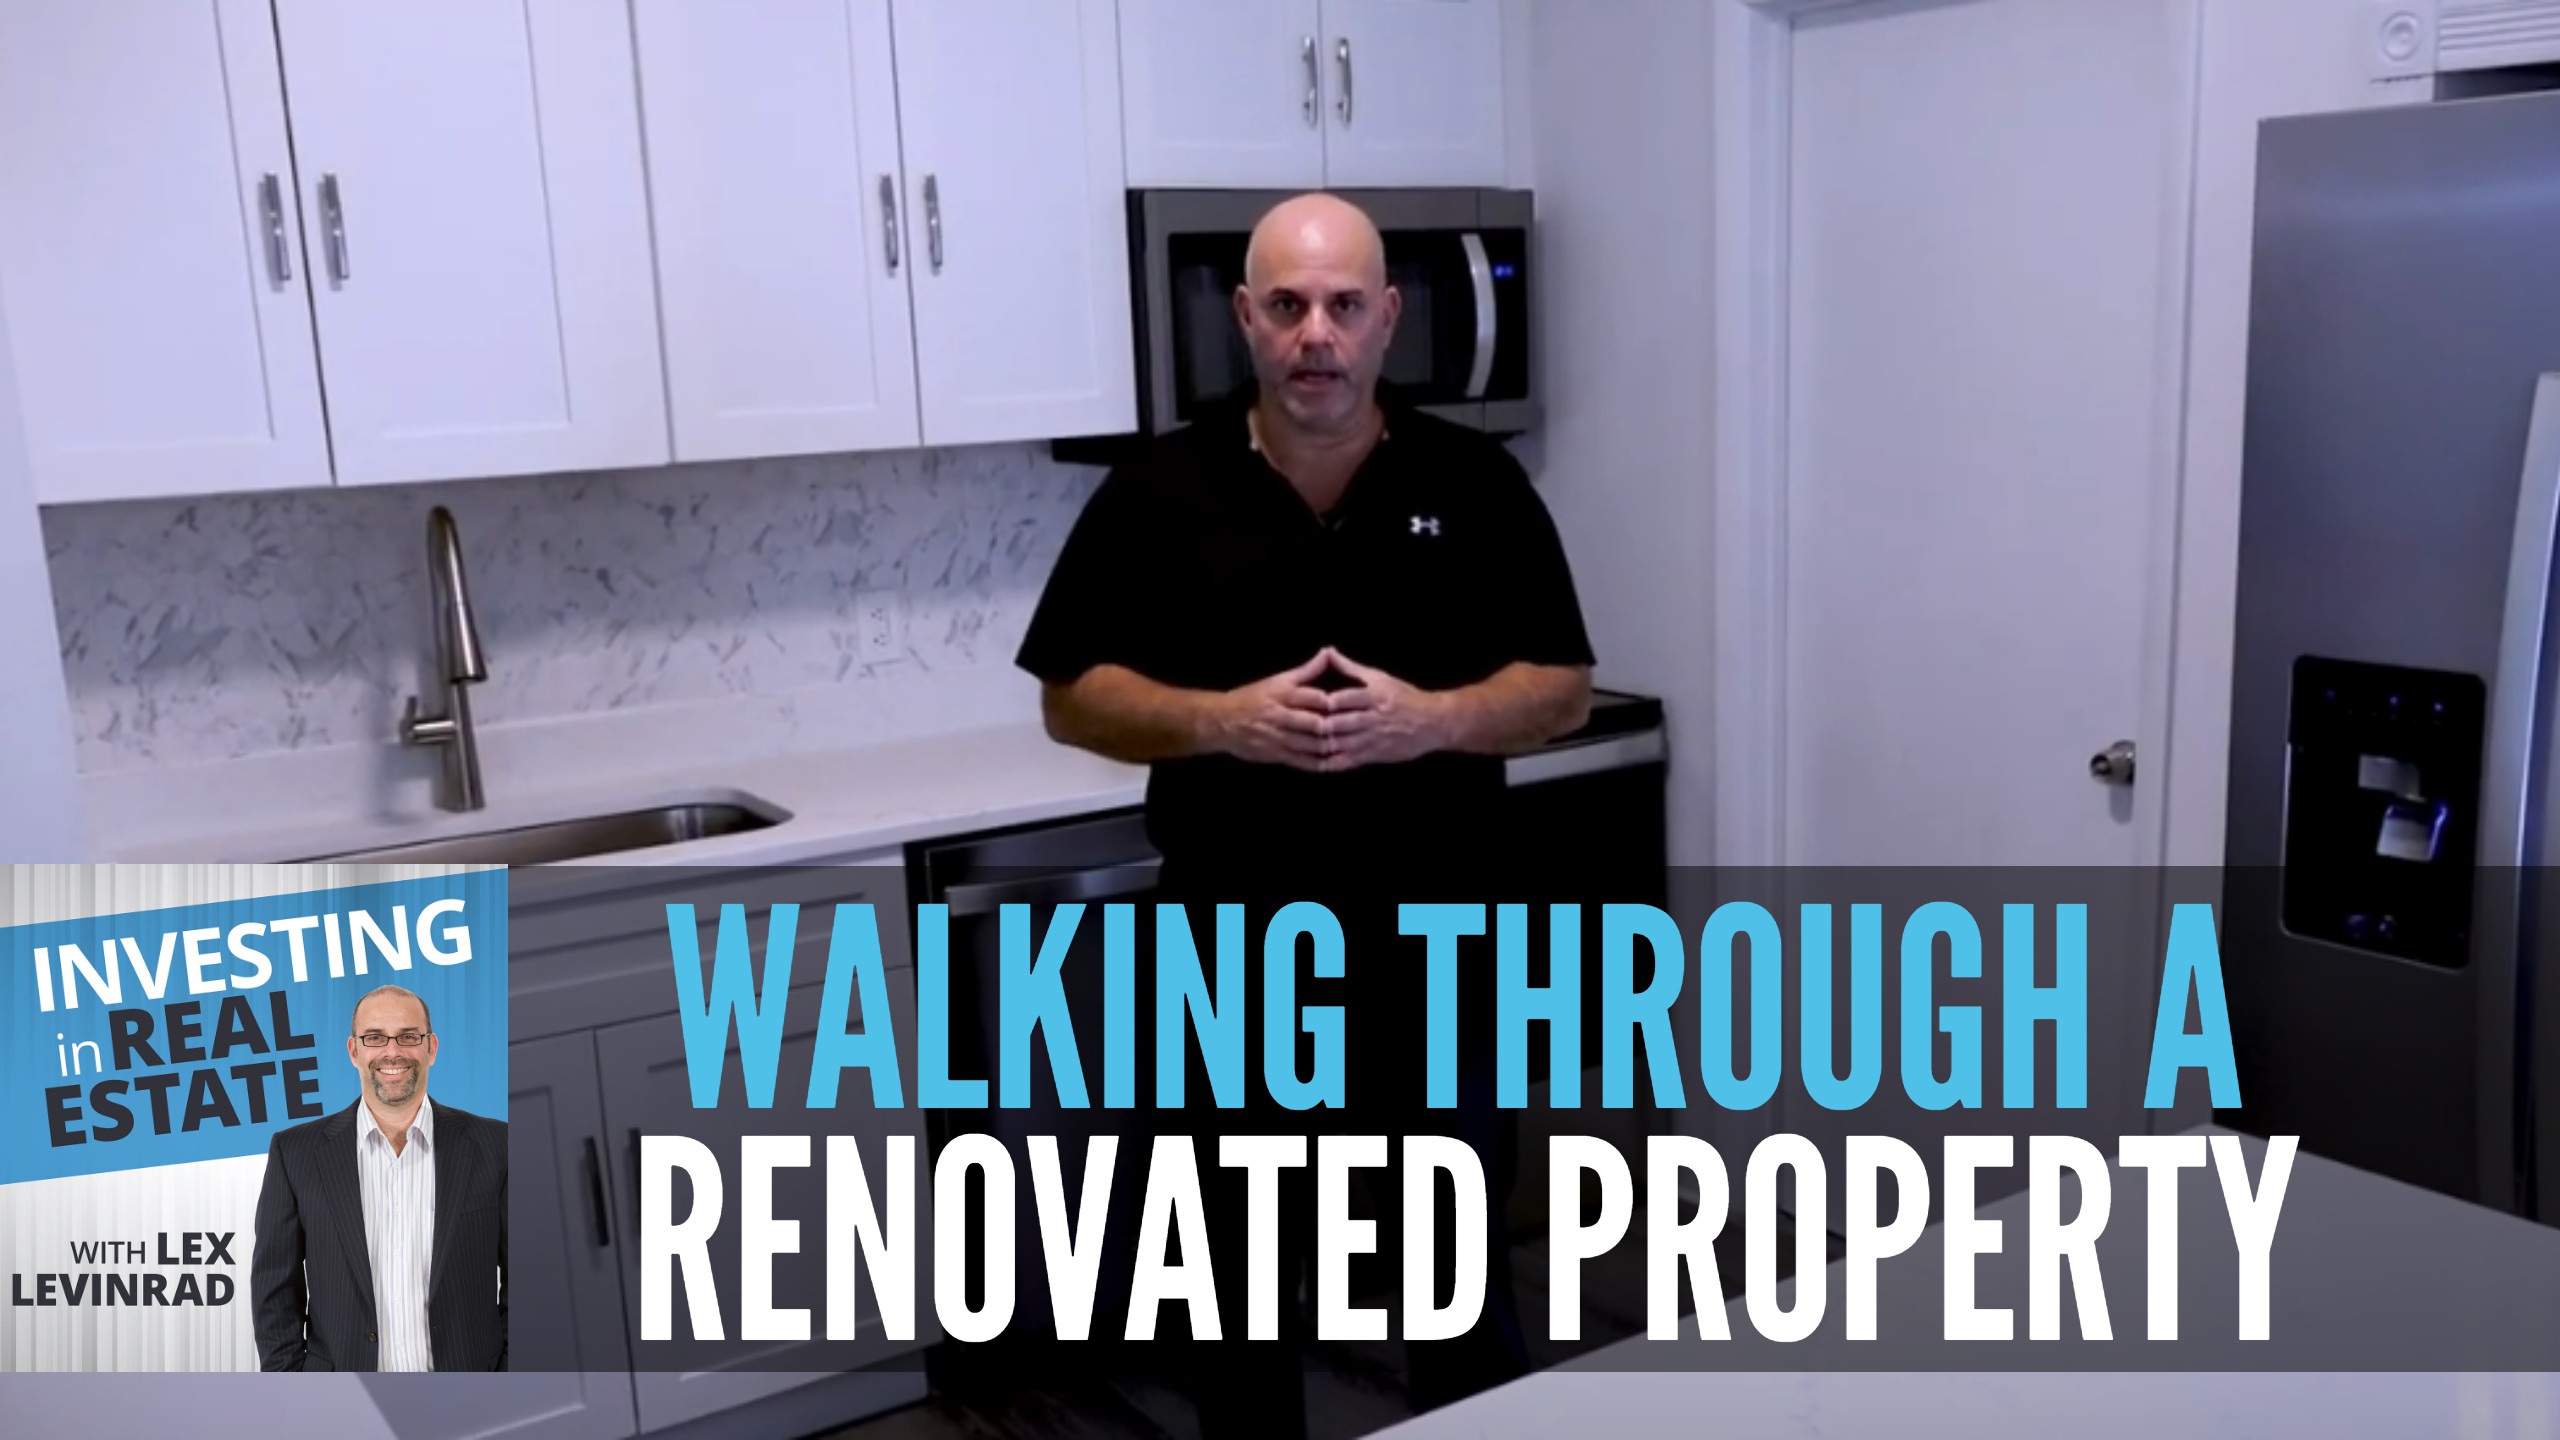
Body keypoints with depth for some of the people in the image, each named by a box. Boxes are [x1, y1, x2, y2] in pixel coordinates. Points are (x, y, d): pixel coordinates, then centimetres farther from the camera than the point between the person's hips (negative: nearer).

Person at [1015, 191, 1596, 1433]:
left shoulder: (1475, 483, -1)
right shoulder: (1159, 493, -3)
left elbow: (1563, 689, 1)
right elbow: (1071, 698, -1)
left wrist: (1430, 718, -19)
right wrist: (1223, 720, -19)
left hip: (1433, 952, 0)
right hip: (1234, 957, 0)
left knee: (1461, 1265, 13)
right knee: (1243, 1270, 15)